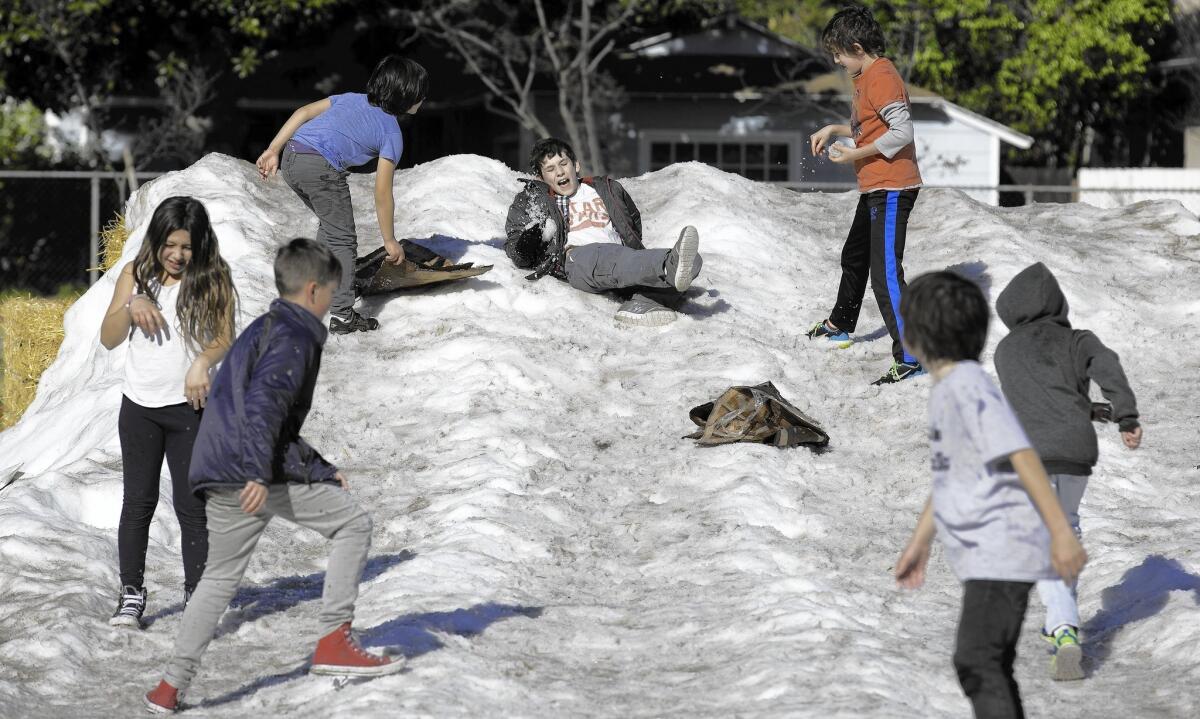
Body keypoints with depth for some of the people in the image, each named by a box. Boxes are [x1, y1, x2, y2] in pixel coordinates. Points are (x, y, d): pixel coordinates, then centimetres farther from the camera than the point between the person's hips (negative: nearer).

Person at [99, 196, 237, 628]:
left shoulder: (213, 279, -3)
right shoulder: (136, 275, 3)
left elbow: (225, 337, -8)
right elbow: (108, 339, 5)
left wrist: (203, 361, -29)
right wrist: (131, 307, -14)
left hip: (190, 406, -2)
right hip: (139, 404, 2)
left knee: (192, 505, -1)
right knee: (138, 502, 6)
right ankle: (131, 595, 13)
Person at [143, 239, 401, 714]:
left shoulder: (260, 331, 25)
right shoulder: (293, 336, -6)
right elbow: (263, 403, -21)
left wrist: (321, 471, 28)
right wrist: (259, 475, -26)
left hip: (219, 473, 9)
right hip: (266, 473, -9)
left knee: (221, 575, 16)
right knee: (353, 525, 4)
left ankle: (173, 684, 9)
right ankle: (334, 643, -1)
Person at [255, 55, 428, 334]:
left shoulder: (353, 99, 25)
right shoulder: (392, 134, 7)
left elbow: (304, 112, 14)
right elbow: (382, 193, 5)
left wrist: (273, 151, 13)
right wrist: (390, 241, 14)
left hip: (291, 157, 7)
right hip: (321, 167, -7)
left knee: (331, 222, 28)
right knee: (342, 240, 5)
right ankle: (342, 316, 0)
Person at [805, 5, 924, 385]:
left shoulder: (881, 78, -18)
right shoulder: (865, 77, 13)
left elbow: (902, 132, -25)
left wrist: (855, 155, -20)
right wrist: (833, 130, 10)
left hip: (891, 189, -11)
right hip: (874, 188, 11)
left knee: (886, 273, -16)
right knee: (854, 257, 28)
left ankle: (908, 357, -18)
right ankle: (839, 325, 49)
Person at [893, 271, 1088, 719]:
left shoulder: (968, 388, -16)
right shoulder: (946, 389, 16)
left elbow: (1022, 457, -22)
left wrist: (1061, 532, -27)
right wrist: (919, 543, 32)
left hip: (1001, 552, -10)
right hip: (985, 555, 10)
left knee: (975, 663, -17)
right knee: (990, 669, 13)